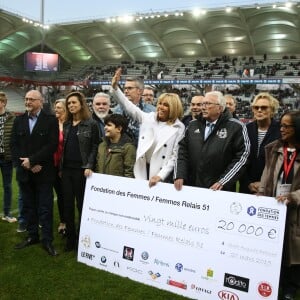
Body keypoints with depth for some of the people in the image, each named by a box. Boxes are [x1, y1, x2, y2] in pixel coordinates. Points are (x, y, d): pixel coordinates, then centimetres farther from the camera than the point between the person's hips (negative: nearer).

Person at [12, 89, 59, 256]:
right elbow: (14, 145, 4)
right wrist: (25, 164, -10)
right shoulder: (18, 120, 9)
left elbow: (52, 145, -14)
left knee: (45, 207, 2)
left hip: (43, 172, -4)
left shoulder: (50, 120, -5)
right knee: (28, 206, 14)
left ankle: (47, 240, 11)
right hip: (24, 171, 4)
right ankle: (32, 236, 27)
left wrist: (31, 160, -17)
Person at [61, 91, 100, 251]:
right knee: (67, 204, 8)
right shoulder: (66, 124, 13)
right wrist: (60, 167, 10)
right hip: (66, 169, 6)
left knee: (81, 204, 4)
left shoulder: (91, 124, -4)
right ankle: (70, 237, 20)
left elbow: (94, 147, -8)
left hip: (81, 170, -5)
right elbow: (63, 146, 15)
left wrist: (89, 167, -17)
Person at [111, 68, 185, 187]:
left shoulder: (179, 128, -4)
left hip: (160, 174, -3)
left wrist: (160, 175, -16)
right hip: (142, 169, 3)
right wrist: (115, 87, -7)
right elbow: (129, 106, 4)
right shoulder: (148, 118, 5)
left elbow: (175, 156, -7)